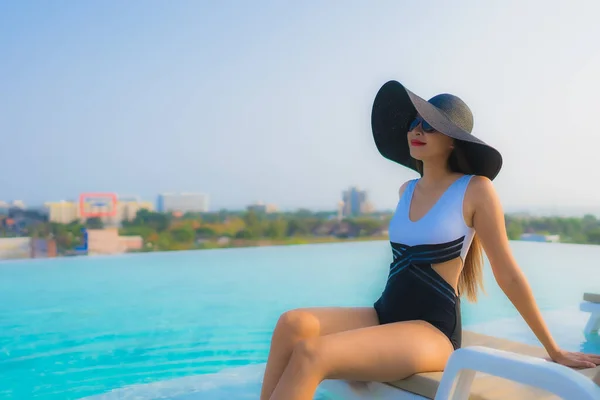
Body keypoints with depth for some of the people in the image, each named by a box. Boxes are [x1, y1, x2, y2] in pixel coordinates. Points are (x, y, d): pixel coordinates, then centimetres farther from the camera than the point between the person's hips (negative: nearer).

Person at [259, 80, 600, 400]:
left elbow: (508, 275, 1)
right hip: (385, 317, 6)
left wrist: (555, 351, 7)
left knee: (311, 355, -31)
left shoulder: (476, 189, -4)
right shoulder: (407, 191, 15)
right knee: (293, 324, -24)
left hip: (432, 332, -6)